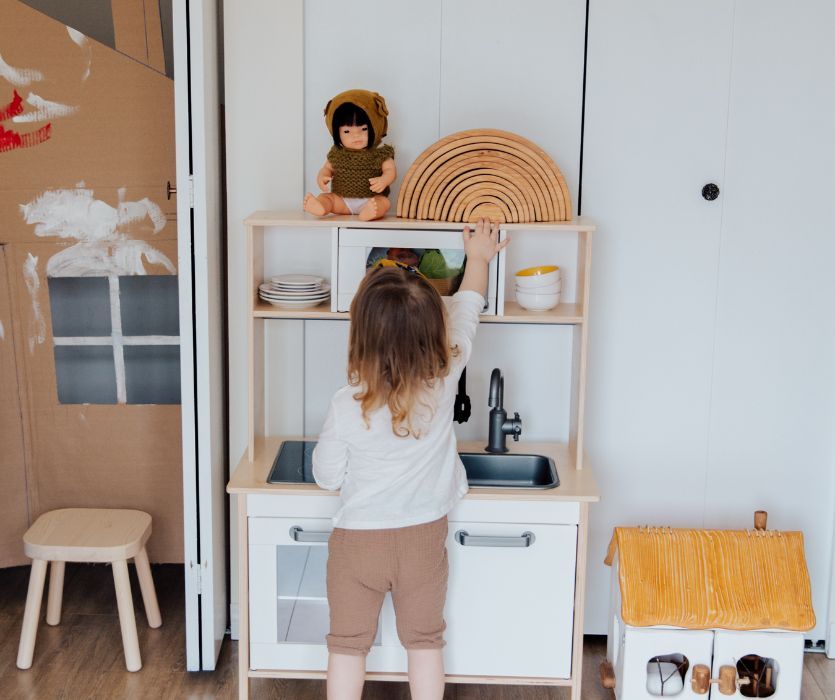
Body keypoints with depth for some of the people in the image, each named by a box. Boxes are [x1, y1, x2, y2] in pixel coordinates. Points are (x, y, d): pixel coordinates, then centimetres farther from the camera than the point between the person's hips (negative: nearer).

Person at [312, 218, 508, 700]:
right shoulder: (444, 380, -18)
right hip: (424, 539, 2)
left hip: (358, 540, -2)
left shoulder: (347, 407, -24)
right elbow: (466, 313, 0)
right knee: (425, 643, 18)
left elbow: (327, 475, -8)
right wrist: (479, 258, 16)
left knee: (348, 645, 15)